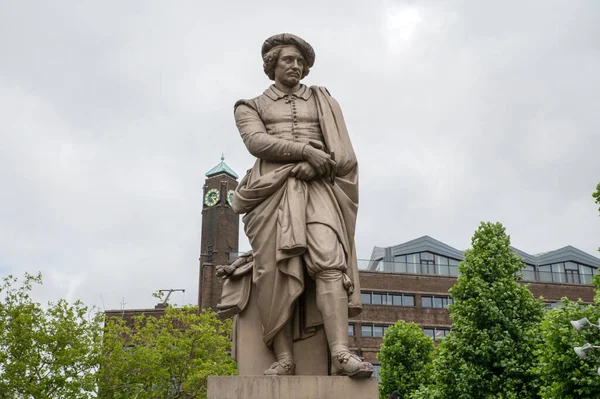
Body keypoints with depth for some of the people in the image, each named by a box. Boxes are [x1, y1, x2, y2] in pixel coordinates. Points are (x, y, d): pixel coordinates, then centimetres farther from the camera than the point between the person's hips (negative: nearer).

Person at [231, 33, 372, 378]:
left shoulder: (322, 101, 26)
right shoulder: (251, 106, 21)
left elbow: (339, 148, 12)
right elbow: (257, 141, 0)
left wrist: (315, 165, -9)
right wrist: (306, 150, -13)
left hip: (317, 187, 1)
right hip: (273, 188, 0)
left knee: (329, 259, -22)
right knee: (277, 269, -17)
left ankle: (341, 354, -34)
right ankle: (284, 359, -21)